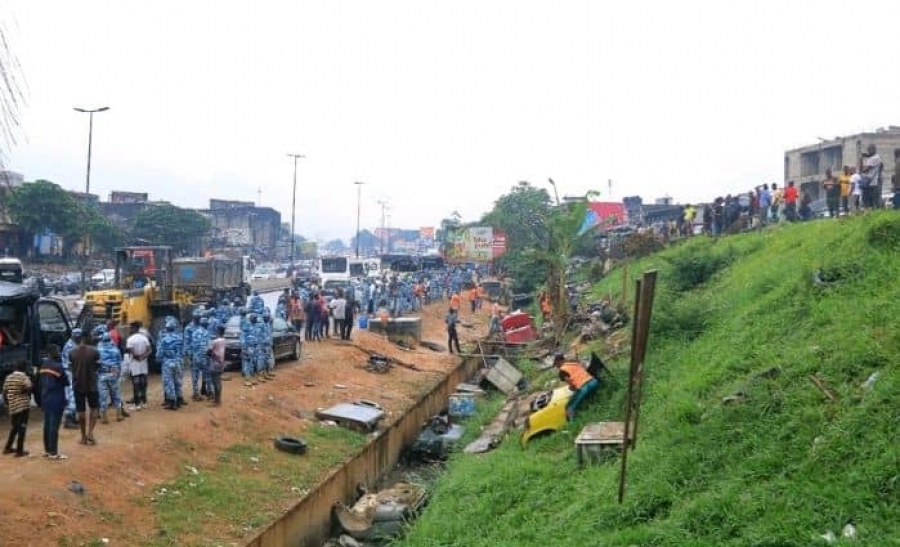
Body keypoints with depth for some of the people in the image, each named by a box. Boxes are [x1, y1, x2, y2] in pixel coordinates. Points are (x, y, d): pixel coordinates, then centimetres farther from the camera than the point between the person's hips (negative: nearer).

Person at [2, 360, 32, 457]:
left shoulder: (8, 378, 11)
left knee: (14, 427, 21)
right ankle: (19, 451, -2)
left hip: (12, 406, 6)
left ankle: (8, 448, 26)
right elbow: (29, 388, -23)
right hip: (23, 406, -6)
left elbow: (4, 392, 13)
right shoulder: (24, 377, -8)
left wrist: (7, 404, 22)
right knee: (22, 428, -1)